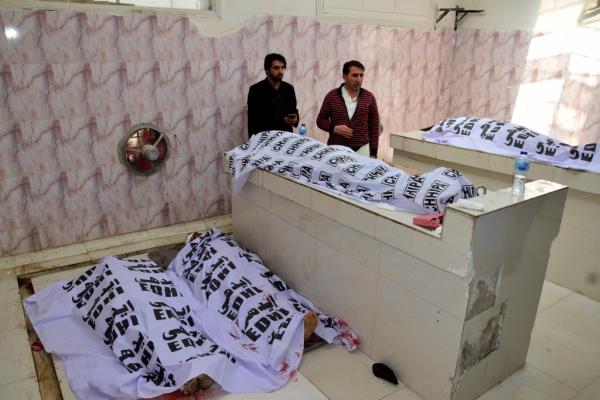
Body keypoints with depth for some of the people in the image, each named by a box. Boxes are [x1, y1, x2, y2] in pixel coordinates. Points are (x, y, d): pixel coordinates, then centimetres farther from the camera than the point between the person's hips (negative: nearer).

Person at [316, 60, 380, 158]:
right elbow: (320, 120, 8)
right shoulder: (331, 96, 0)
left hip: (361, 150, 1)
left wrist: (373, 152, 2)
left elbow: (374, 127, 7)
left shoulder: (369, 97, 3)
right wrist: (334, 128, -12)